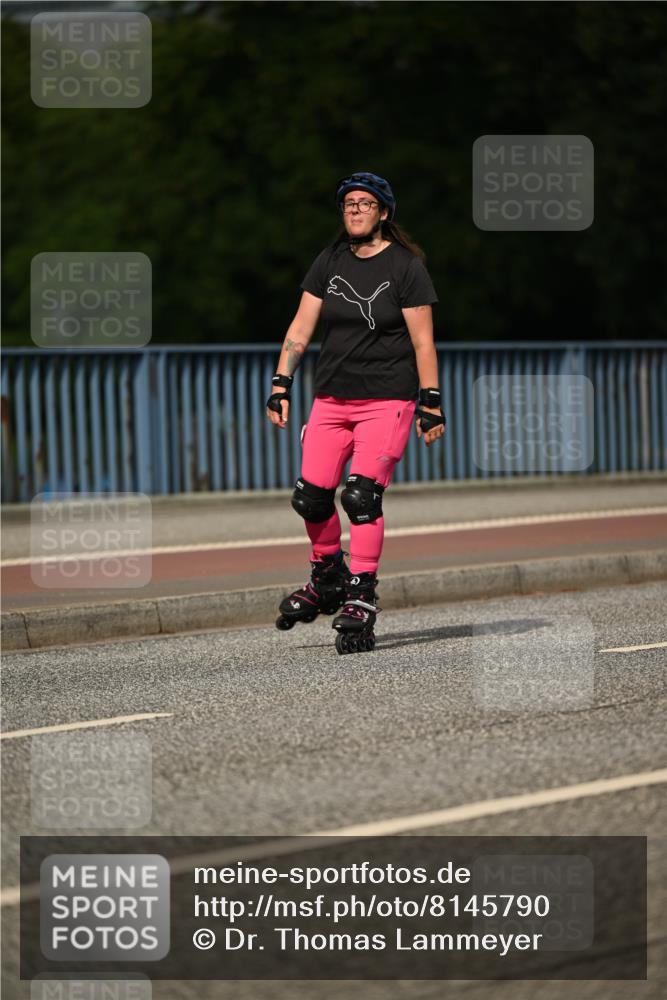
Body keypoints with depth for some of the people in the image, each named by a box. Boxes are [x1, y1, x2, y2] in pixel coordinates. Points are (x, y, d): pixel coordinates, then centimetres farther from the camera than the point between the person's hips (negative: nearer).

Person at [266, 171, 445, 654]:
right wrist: (281, 384, 0)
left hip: (387, 399, -5)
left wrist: (431, 403, -8)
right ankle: (328, 579, 22)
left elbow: (423, 342, -4)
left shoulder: (406, 267, -4)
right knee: (310, 497, -2)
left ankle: (361, 600, -13)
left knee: (361, 496, -17)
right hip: (332, 397, 5)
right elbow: (301, 328, 8)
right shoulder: (329, 262, 8)